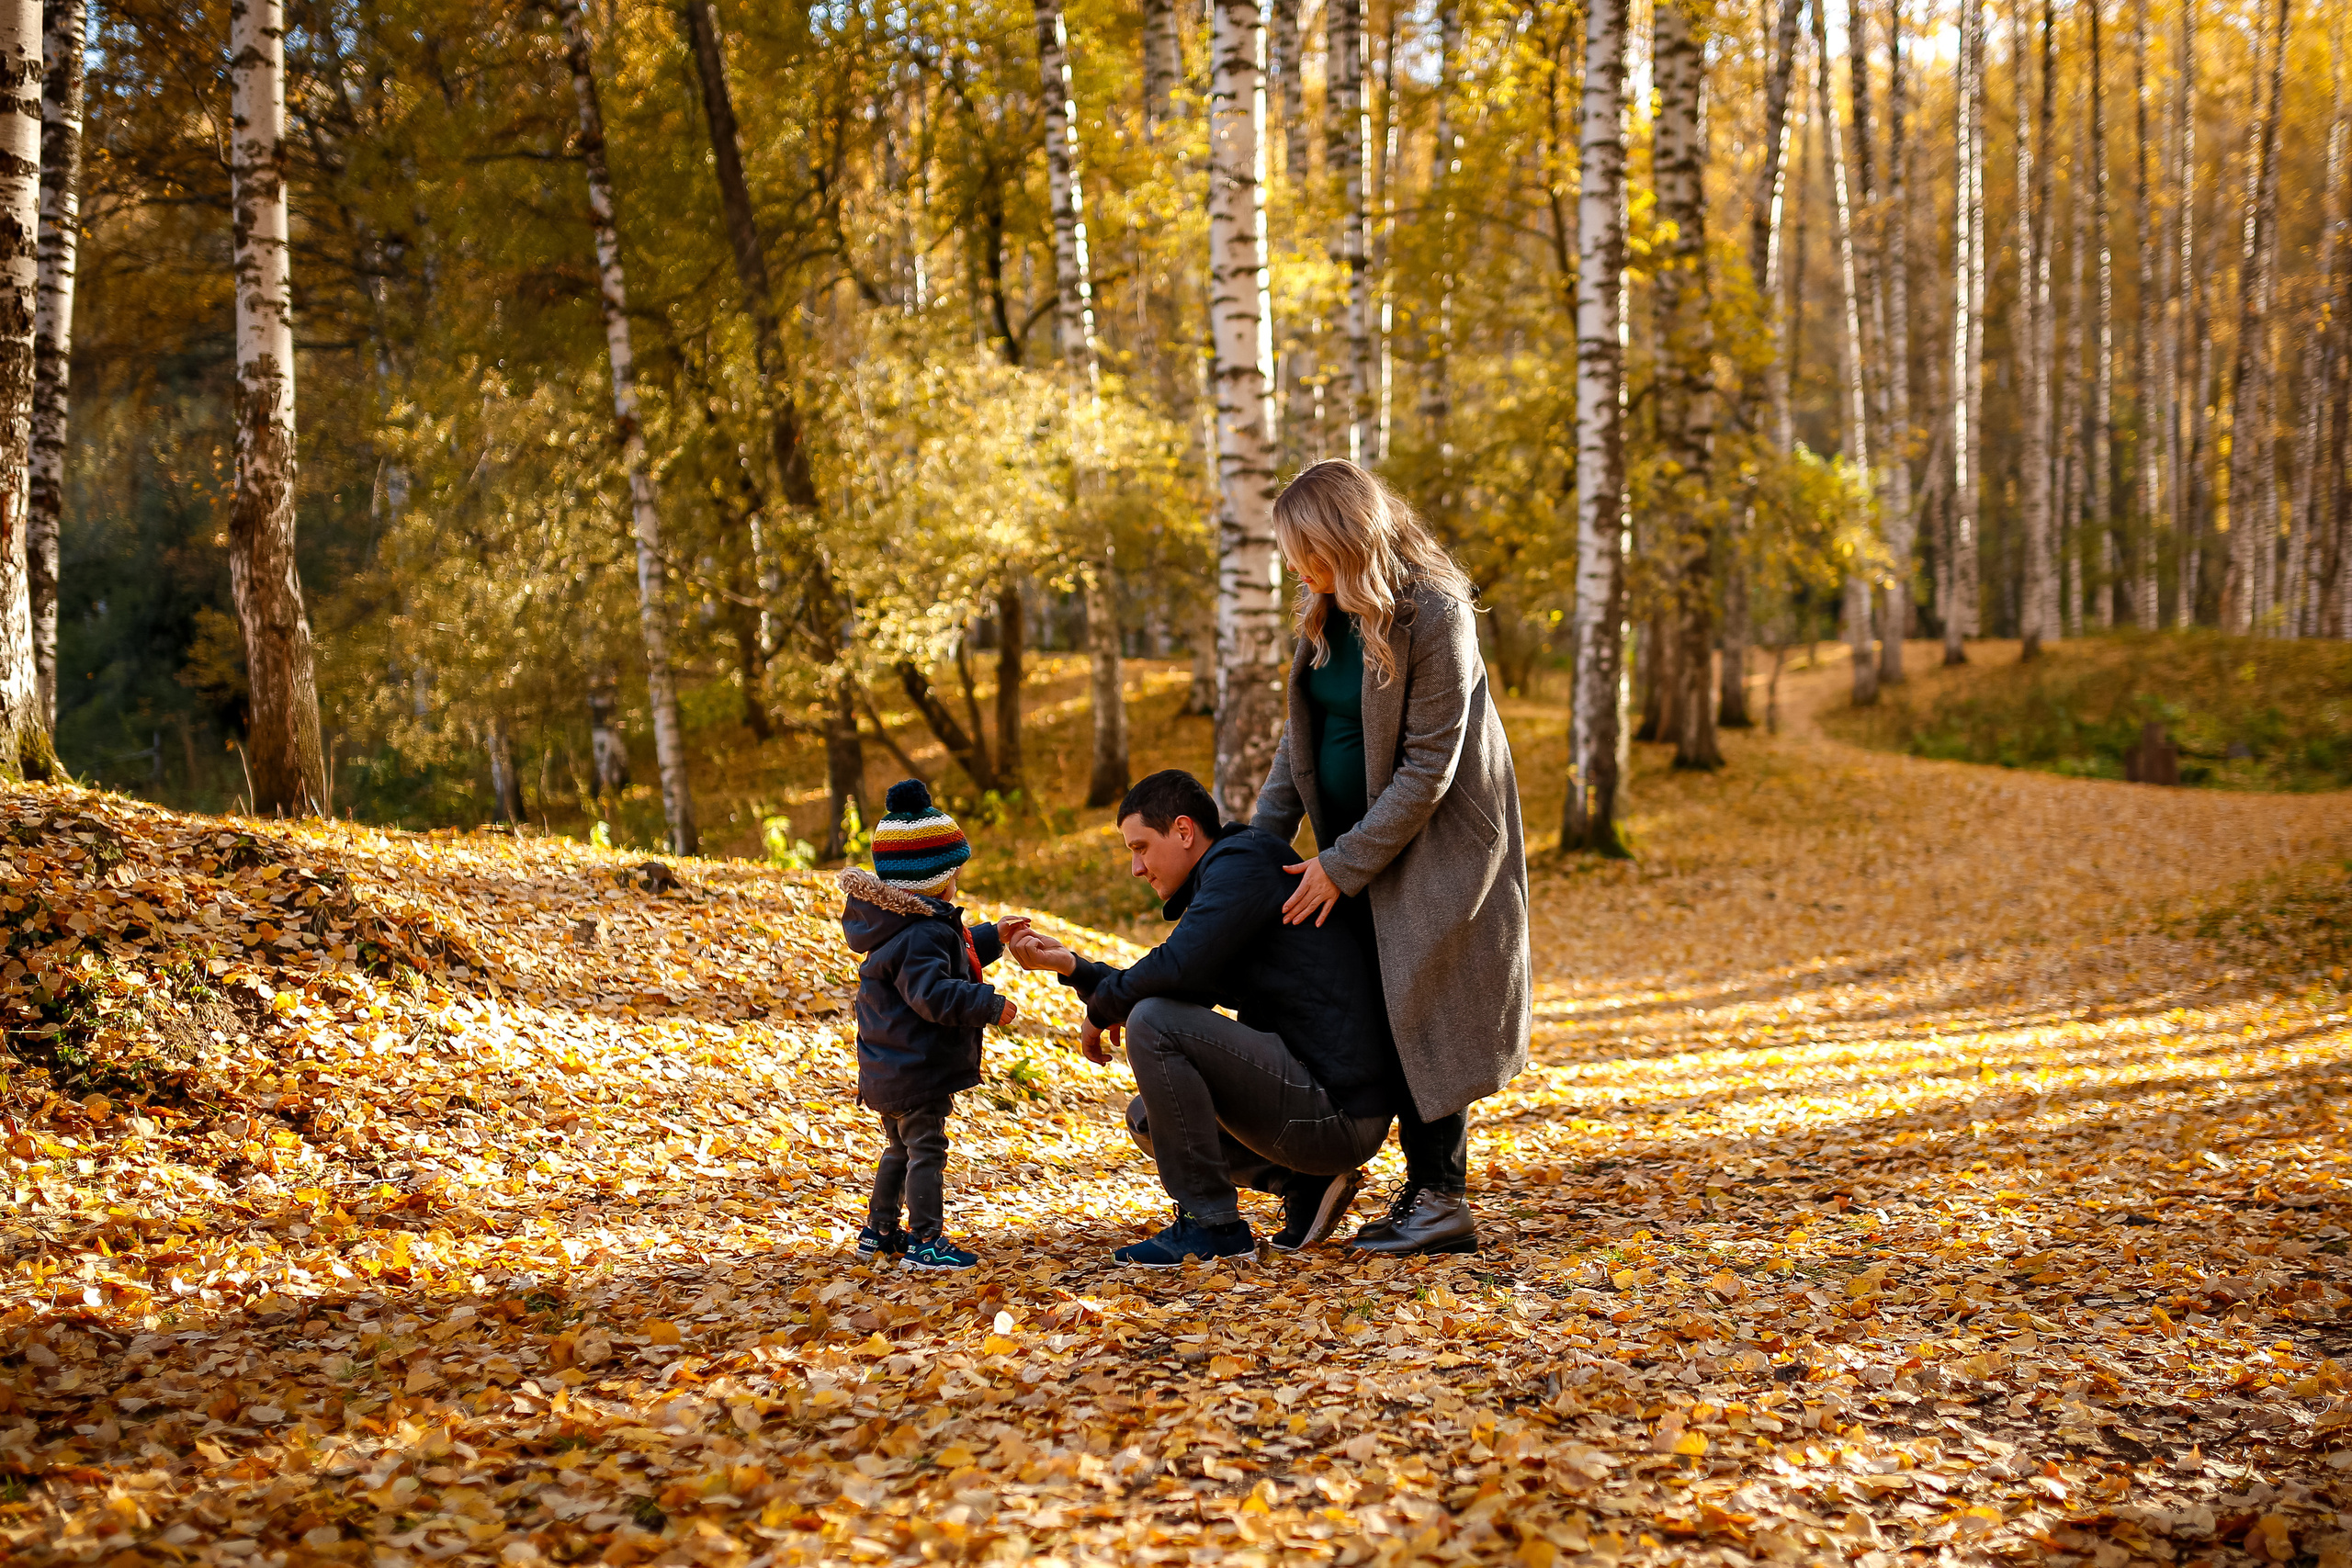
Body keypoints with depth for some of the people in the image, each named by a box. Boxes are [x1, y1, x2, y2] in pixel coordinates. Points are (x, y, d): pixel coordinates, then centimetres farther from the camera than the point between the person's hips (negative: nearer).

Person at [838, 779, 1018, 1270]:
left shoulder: (898, 922, 11)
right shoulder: (924, 931, -22)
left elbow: (947, 960, 26)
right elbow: (932, 994, -31)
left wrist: (992, 939, 26)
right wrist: (989, 1005, -27)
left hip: (886, 1072, 11)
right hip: (918, 1070, -11)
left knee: (900, 1149, 22)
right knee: (926, 1151, -5)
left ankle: (879, 1230, 30)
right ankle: (925, 1240, -3)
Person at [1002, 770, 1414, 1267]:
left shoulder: (1243, 860, -10)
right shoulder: (1223, 879, 22)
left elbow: (1176, 967, -24)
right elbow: (1171, 993, 25)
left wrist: (1099, 1010, -5)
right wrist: (1067, 963, 14)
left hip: (1338, 1110, -11)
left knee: (1152, 1023, -18)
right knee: (1147, 1117, 22)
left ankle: (1212, 1223, -11)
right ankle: (1304, 1185, 8)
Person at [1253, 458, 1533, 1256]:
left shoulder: (1434, 615, -21)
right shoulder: (1329, 612, 4)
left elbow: (1428, 765, -20)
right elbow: (1302, 731, 12)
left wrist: (1343, 864, -18)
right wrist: (1261, 837, 3)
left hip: (1435, 843, -7)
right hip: (1362, 838, 8)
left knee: (1420, 1010, -6)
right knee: (1380, 1013, 6)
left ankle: (1441, 1199, 1)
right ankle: (1427, 1190, 14)